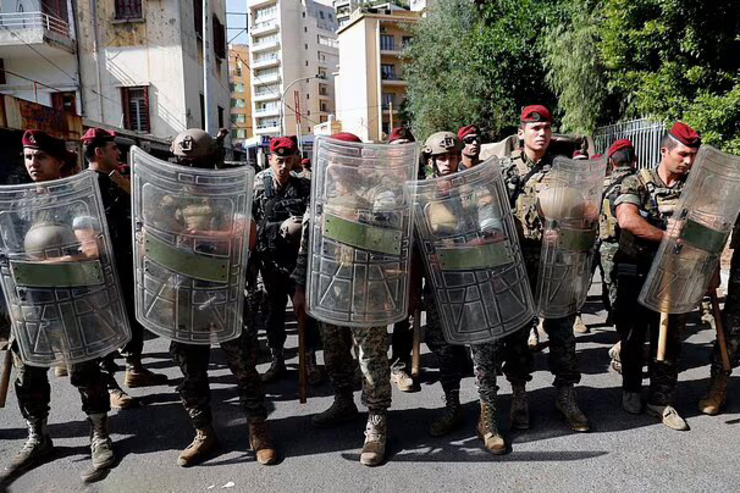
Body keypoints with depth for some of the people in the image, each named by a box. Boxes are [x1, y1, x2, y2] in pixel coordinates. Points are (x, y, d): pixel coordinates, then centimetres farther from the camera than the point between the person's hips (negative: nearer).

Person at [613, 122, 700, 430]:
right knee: (632, 336, 10)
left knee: (668, 340, 8)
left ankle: (661, 401, 21)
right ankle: (631, 388, 30)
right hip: (635, 274, -3)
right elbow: (627, 220, -24)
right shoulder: (637, 183, -6)